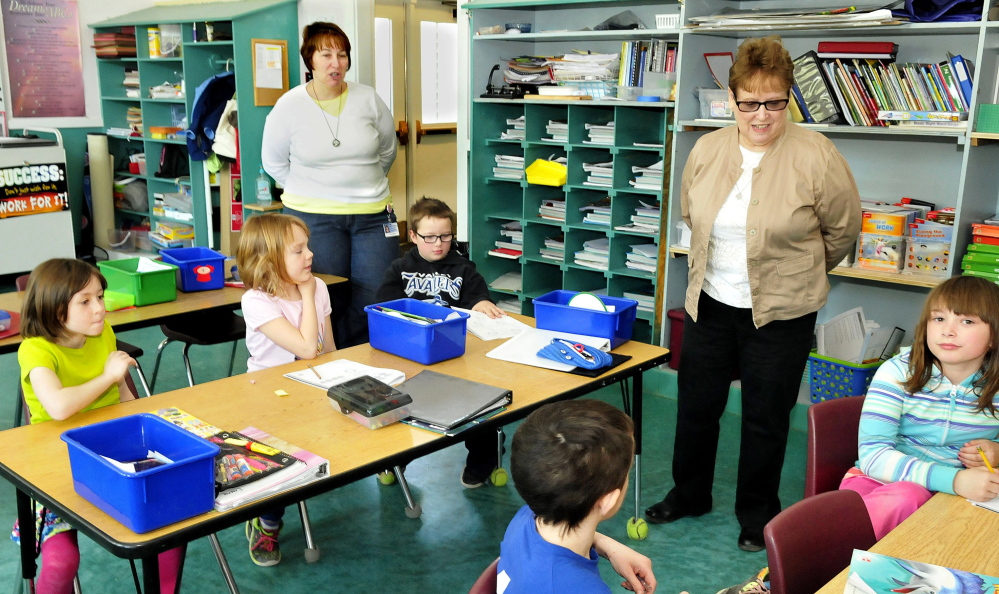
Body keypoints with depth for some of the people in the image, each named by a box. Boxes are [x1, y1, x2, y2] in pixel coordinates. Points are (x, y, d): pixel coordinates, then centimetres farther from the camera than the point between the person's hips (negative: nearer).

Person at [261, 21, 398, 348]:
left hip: (373, 215, 2)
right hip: (313, 217, -2)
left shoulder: (368, 99, 0)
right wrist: (310, 192, 8)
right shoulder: (289, 106, -3)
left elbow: (387, 152, 14)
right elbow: (273, 162, 10)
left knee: (376, 303, 0)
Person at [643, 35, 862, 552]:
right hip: (710, 303, 4)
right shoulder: (707, 150, -2)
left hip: (781, 313, -3)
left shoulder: (816, 155, -15)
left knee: (766, 417, 10)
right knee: (696, 404, 15)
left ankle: (757, 514, 31)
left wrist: (797, 274, 9)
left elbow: (842, 229, -2)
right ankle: (688, 495, 36)